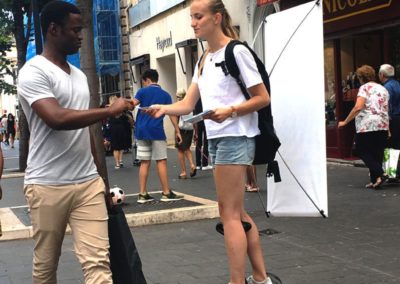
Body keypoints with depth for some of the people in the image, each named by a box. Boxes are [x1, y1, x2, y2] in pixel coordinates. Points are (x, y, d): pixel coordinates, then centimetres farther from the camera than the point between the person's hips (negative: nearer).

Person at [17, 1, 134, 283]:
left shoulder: (80, 75, 15)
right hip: (48, 186, -5)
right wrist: (110, 110, -14)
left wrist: (100, 174, 21)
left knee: (98, 261, -3)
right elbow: (58, 119, -23)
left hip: (88, 183, 6)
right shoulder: (33, 72, -8)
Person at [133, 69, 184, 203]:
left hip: (142, 131, 1)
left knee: (144, 162, 5)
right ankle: (166, 193, 3)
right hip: (157, 131, -1)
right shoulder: (165, 94, 7)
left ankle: (142, 194, 6)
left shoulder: (143, 91, 3)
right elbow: (172, 113, 1)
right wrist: (177, 131, 4)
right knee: (161, 162, 2)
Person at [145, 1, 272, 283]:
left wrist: (230, 111, -22)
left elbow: (263, 98, -9)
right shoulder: (203, 61, 15)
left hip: (235, 138, -9)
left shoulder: (236, 51, -8)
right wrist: (163, 108, -9)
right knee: (237, 212, 12)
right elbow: (187, 105, 9)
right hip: (216, 139, 9)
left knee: (229, 213, -7)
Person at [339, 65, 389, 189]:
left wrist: (345, 122, -10)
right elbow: (386, 109, 16)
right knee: (377, 153, 11)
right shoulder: (383, 89, 17)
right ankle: (375, 180, 10)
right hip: (383, 126, 6)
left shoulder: (365, 88, -4)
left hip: (367, 125, -6)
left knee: (362, 151, 4)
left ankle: (379, 175, -10)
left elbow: (358, 107, -16)